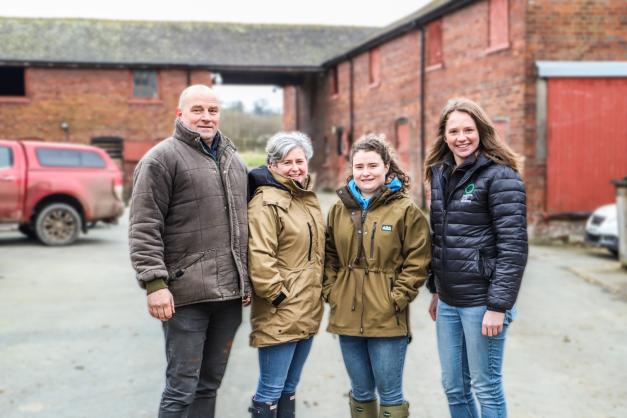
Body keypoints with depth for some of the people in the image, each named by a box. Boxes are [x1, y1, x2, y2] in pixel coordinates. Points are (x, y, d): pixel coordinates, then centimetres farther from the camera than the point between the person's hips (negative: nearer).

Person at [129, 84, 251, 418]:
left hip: (230, 293, 6)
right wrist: (155, 283, -19)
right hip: (187, 294, -6)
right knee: (182, 388, 0)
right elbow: (144, 228, -11)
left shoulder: (233, 159, 17)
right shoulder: (162, 158, -5)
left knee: (210, 384, 15)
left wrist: (248, 279, 20)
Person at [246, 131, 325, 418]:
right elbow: (259, 257, -22)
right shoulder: (266, 202, -14)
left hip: (307, 312, 8)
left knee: (289, 388, 17)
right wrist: (277, 295, -17)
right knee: (270, 391, -1)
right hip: (279, 314, -8)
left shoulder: (308, 198, 14)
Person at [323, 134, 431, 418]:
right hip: (347, 317, 4)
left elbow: (417, 261, -6)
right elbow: (330, 255, 14)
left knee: (390, 395, 5)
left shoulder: (405, 210, -5)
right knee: (360, 392, 16)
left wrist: (397, 298, -12)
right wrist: (331, 291, 3)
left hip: (387, 319, -4)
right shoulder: (340, 208, 8)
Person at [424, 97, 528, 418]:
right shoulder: (440, 174, 10)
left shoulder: (499, 176, -11)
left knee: (486, 387, 4)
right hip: (448, 301, 7)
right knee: (453, 386, 15)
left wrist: (499, 306, -18)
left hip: (481, 301, -7)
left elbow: (513, 246, -16)